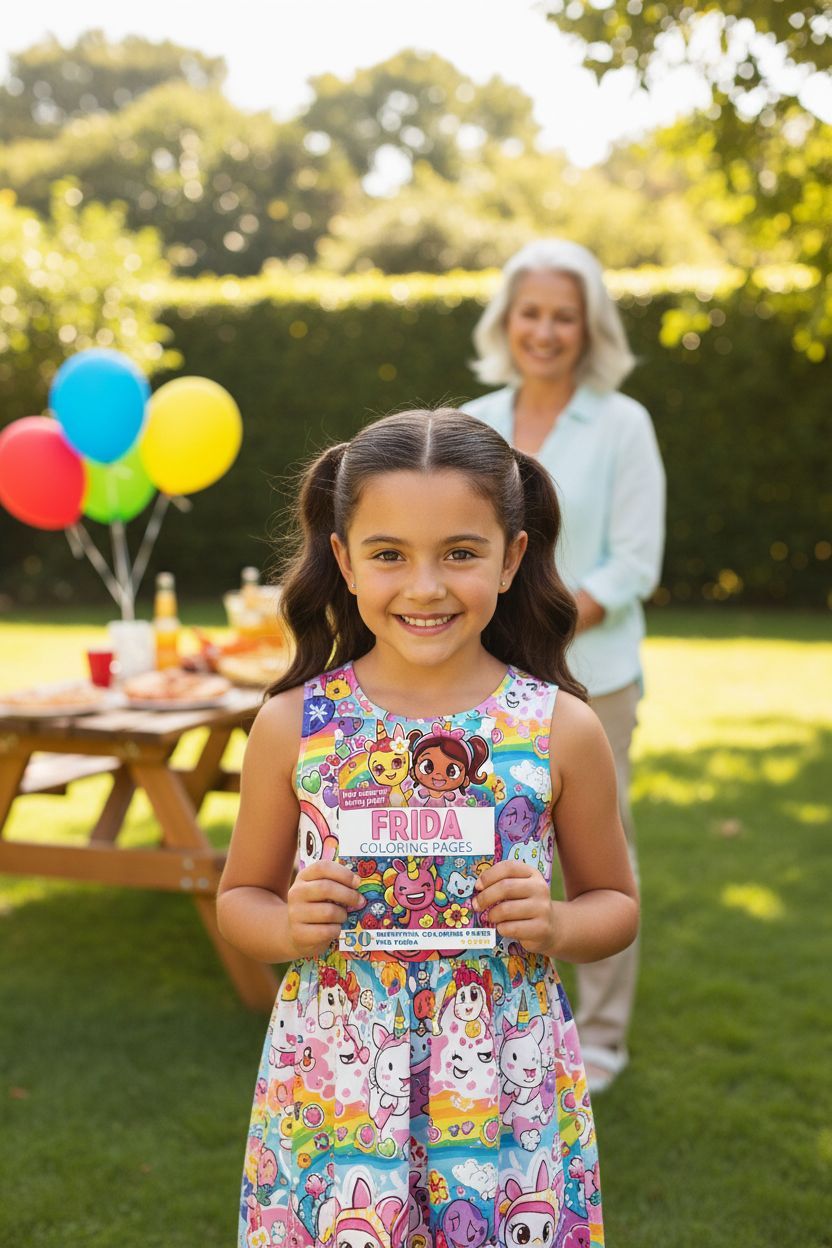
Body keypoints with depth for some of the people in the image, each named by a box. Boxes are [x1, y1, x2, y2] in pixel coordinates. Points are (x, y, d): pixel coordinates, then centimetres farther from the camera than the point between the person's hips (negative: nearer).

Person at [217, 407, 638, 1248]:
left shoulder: (560, 729, -6)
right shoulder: (293, 726, -5)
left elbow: (615, 902, 7)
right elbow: (240, 898, 7)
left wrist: (555, 927, -13)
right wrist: (291, 928, -13)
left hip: (508, 1107, 0)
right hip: (329, 1100, 0)